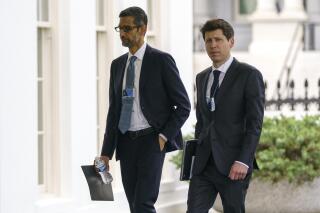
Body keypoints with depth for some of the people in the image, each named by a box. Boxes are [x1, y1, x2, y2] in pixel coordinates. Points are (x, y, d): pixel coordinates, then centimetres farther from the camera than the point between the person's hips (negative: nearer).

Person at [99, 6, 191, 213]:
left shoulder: (161, 60, -5)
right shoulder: (117, 64, 13)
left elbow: (183, 105, -4)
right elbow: (113, 110, 15)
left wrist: (164, 136, -12)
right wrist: (106, 152, 10)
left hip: (151, 141, -6)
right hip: (126, 142, 6)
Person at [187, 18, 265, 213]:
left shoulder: (249, 75, -6)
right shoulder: (202, 78, 16)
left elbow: (255, 123, -11)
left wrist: (243, 161, -19)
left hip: (233, 164, -5)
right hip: (204, 165, 5)